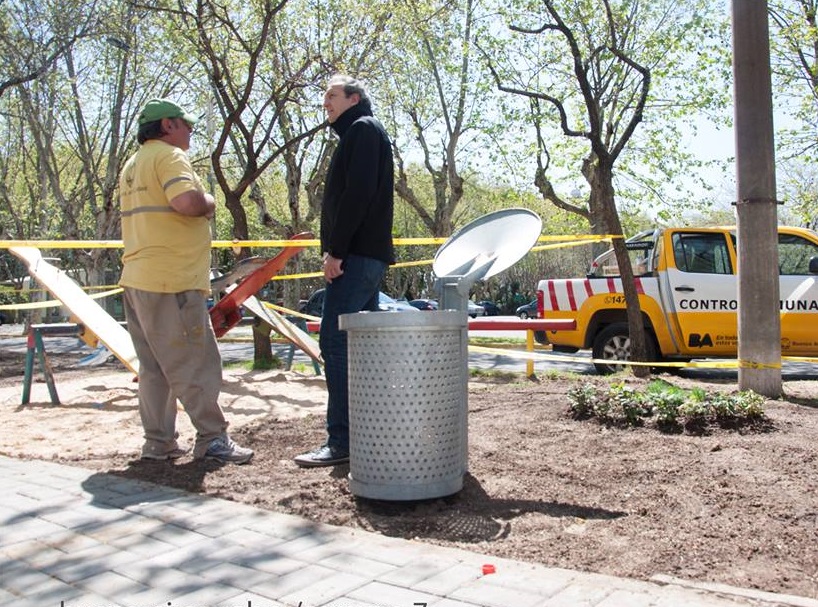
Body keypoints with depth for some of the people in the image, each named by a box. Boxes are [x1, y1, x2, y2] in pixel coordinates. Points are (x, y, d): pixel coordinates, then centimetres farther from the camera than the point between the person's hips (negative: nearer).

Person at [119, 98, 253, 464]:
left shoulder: (133, 164, 23)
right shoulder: (169, 156, -8)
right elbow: (187, 201, -25)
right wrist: (209, 203, -6)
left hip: (138, 279, 10)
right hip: (173, 282, -10)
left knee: (154, 366, 11)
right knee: (196, 364, -5)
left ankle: (158, 443, 15)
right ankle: (212, 439, 0)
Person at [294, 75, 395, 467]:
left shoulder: (362, 129, -3)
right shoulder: (360, 134, 27)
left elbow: (357, 194, -17)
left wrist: (335, 251, -19)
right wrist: (336, 250, 14)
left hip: (357, 255, -10)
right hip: (367, 257, 10)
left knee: (336, 342, -14)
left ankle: (342, 441, -14)